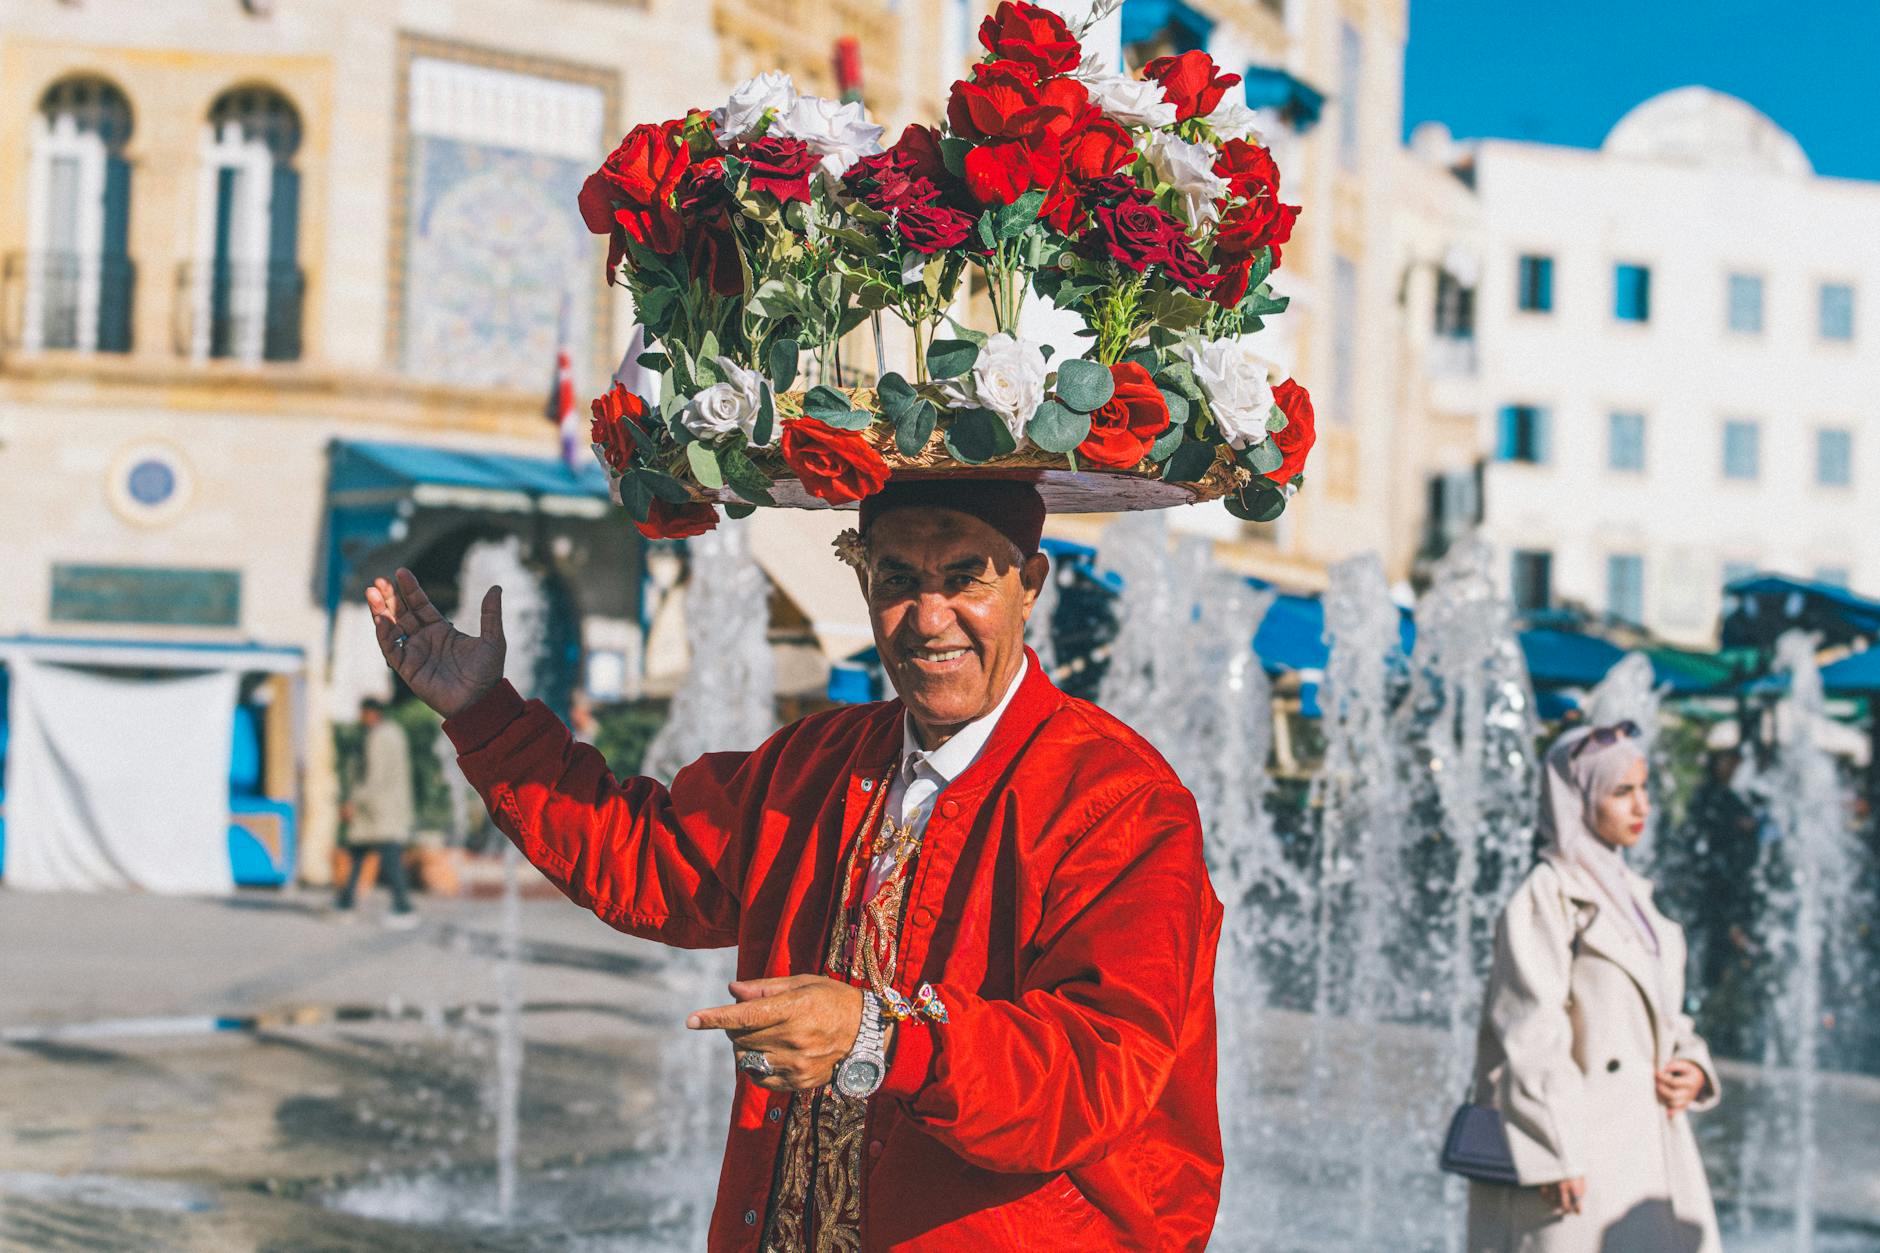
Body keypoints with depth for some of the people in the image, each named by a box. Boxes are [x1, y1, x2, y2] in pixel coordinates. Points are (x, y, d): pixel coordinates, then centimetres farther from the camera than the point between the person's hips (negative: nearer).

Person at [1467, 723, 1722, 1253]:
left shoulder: (1628, 893, 17)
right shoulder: (1546, 897, -8)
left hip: (1654, 1149, 8)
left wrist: (1692, 1067, 2)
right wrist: (1558, 1156, -18)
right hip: (1584, 1155, -8)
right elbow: (1531, 1034, -14)